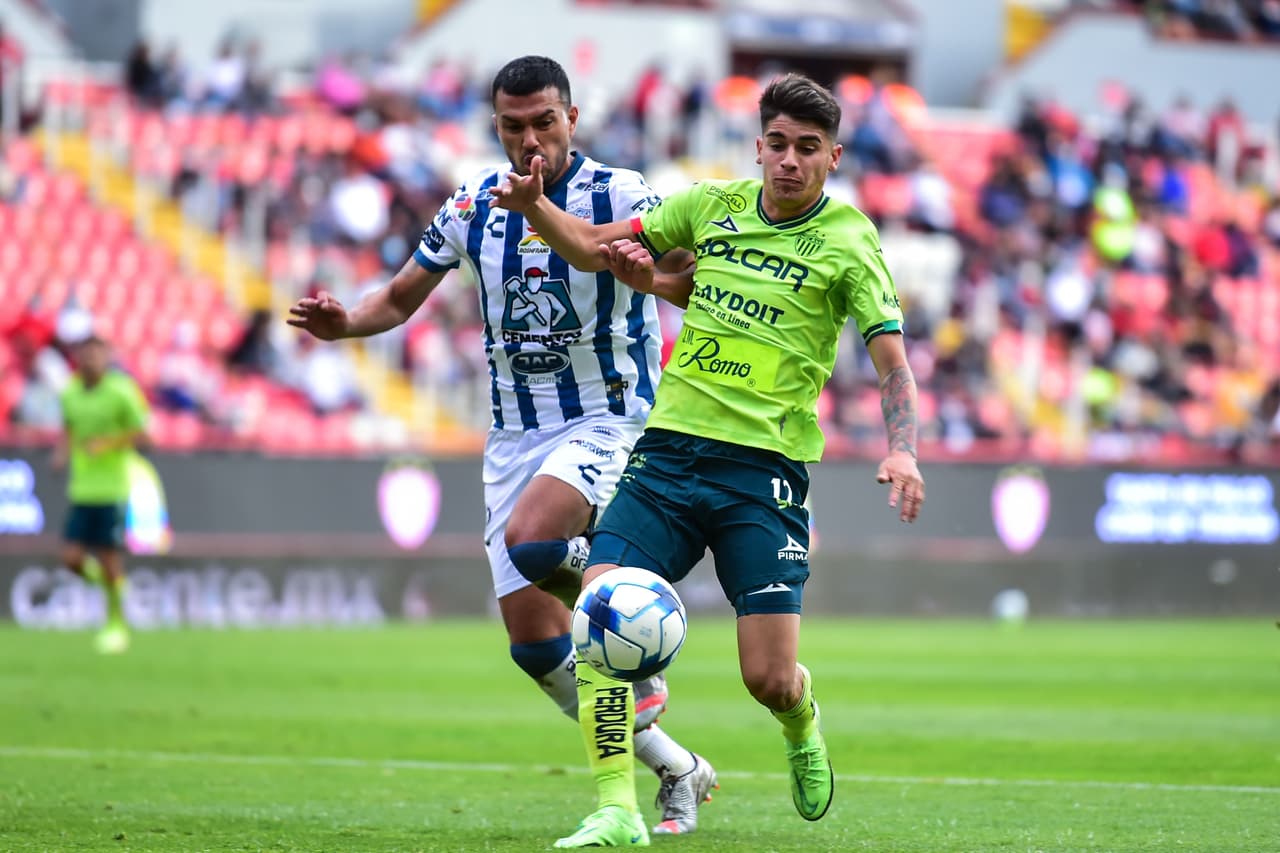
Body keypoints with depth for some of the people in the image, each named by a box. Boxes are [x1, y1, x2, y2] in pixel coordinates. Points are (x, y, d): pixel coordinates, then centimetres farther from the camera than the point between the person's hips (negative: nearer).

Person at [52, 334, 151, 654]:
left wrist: (107, 444, -20)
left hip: (112, 491, -5)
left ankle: (116, 624, 16)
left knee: (109, 559, -1)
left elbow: (142, 435, -7)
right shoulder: (70, 393, 6)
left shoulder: (121, 392, -10)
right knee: (72, 558, -5)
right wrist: (62, 453, 2)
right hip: (80, 491, 5)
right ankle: (103, 579, 27)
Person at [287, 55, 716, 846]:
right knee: (534, 640, 0)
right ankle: (677, 770, 16)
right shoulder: (475, 205, 4)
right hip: (515, 437, 5)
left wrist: (656, 274, -35)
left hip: (605, 421, -5)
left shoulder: (621, 197, -9)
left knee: (530, 541, -34)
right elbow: (401, 297, 15)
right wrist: (344, 322, -6)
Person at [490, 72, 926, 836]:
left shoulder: (848, 242, -2)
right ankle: (616, 811, -8)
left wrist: (903, 452, -23)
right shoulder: (712, 205, 9)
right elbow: (595, 246, 17)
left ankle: (803, 727, 32)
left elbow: (892, 359, -5)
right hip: (670, 449, 3)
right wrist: (534, 206, -3)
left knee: (770, 681, -6)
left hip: (765, 468, -3)